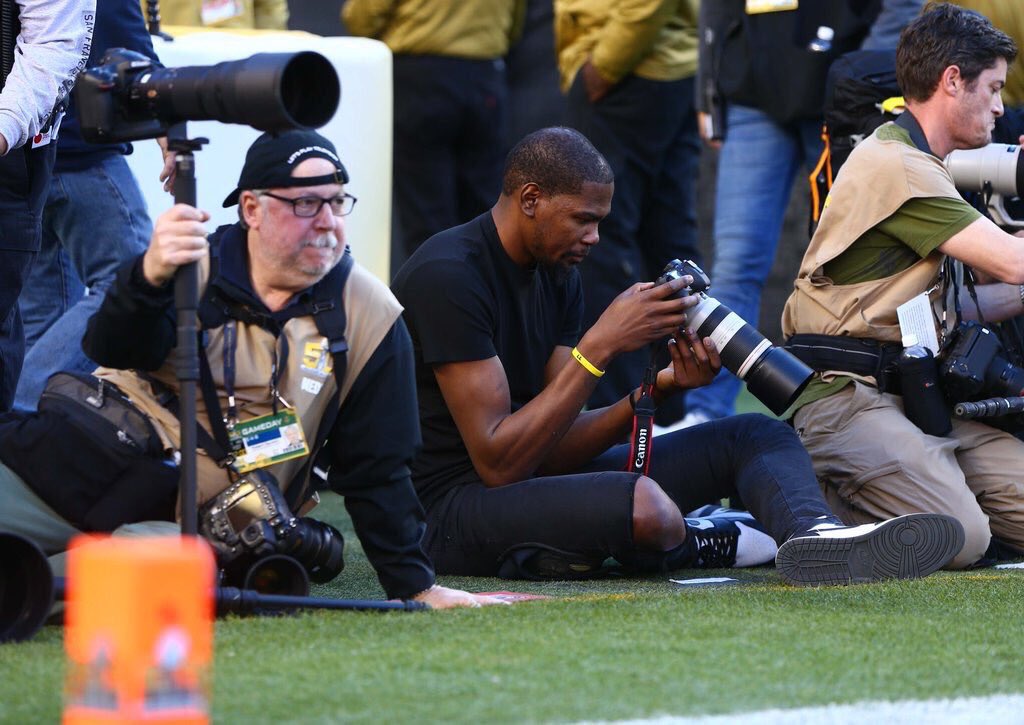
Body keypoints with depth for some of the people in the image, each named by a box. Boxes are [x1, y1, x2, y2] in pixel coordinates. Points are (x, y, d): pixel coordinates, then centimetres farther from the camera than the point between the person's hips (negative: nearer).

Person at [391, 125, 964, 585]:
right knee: (646, 506, -39)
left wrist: (659, 389, -9)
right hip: (454, 505, -10)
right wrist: (598, 348, -22)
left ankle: (816, 536, -34)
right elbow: (498, 461, -22)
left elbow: (554, 449, 6)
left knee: (757, 435, 0)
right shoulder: (448, 276, -17)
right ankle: (700, 541, -1)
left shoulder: (556, 272, 11)